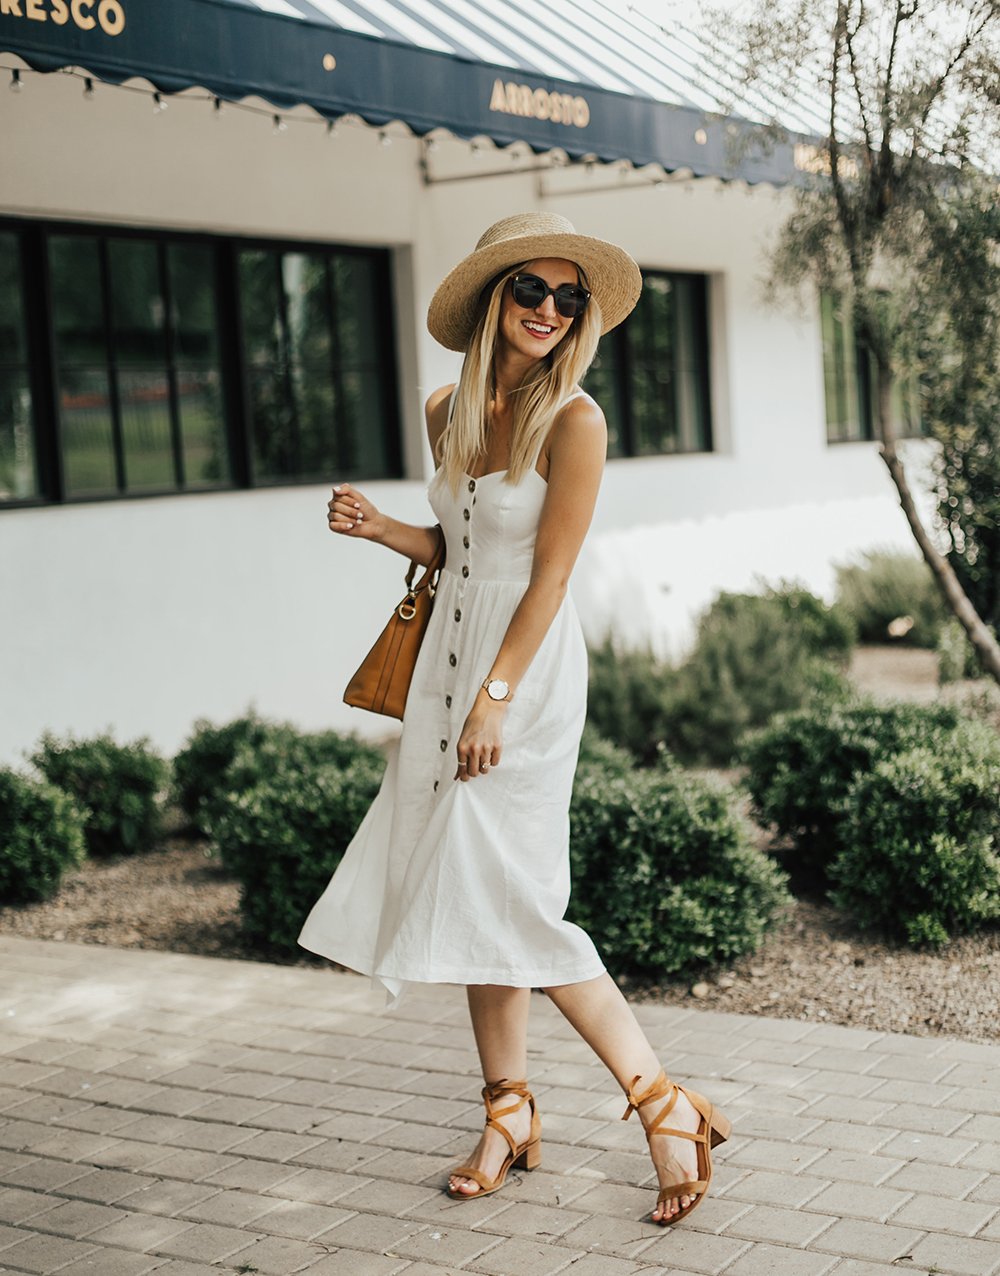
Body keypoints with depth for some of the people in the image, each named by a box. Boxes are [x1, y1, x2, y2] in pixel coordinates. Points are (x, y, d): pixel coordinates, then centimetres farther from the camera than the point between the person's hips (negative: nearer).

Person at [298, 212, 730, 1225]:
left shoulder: (573, 420, -12)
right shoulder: (448, 413, 8)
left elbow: (549, 578, -14)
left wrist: (495, 698, -17)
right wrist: (379, 528, 2)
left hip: (526, 669, -7)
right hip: (451, 657, 7)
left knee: (505, 896, -10)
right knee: (469, 892, 9)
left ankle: (666, 1106, -2)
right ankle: (509, 1111, 21)